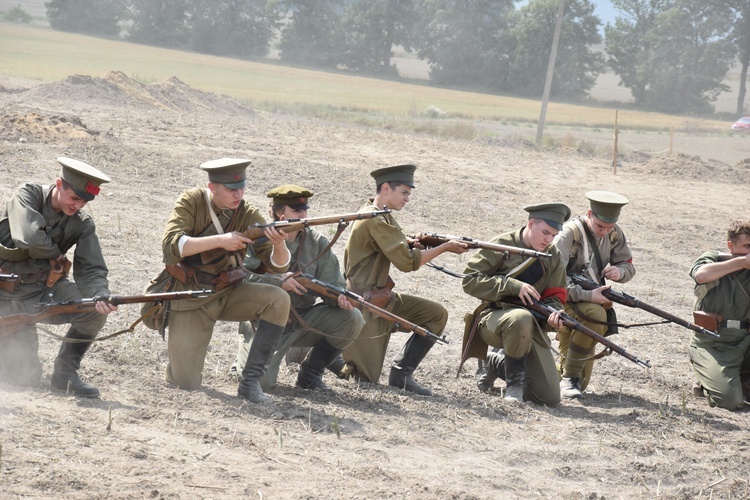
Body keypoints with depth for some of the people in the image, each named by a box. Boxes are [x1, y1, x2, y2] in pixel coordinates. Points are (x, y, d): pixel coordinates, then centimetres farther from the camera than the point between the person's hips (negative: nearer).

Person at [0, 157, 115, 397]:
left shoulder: (83, 223, -4)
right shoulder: (28, 195, -14)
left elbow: (91, 269, -10)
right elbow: (30, 237, -31)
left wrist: (101, 295, -32)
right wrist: (57, 255, -12)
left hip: (44, 290, 4)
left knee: (94, 309, -25)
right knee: (26, 377, -10)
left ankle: (65, 372, -4)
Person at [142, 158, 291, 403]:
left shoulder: (248, 215, -6)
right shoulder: (192, 202, -12)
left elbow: (278, 265, -10)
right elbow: (171, 246, -27)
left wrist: (279, 244, -34)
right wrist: (220, 240, -33)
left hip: (227, 293, 3)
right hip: (188, 298, -3)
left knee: (279, 300, -24)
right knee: (186, 383, -11)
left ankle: (250, 381, -18)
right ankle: (180, 352, 26)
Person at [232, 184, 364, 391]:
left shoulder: (317, 242, 4)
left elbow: (332, 283, -3)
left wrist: (341, 298, -26)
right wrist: (278, 281, -28)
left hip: (304, 320, 4)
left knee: (352, 318, -17)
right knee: (261, 380, -24)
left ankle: (310, 372, 1)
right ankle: (245, 355, 16)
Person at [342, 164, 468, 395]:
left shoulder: (383, 217, 10)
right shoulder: (375, 220, -20)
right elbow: (407, 262, -21)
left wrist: (414, 243, -8)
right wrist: (444, 248, -14)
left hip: (383, 298, 10)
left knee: (437, 314, -1)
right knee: (366, 378, -5)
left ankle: (402, 373, 1)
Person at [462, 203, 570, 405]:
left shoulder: (554, 257, 9)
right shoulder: (502, 245, -6)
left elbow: (554, 297, 8)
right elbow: (470, 280, -12)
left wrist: (555, 313, -17)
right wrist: (513, 286, -21)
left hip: (531, 328, 6)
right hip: (493, 317, -5)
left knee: (550, 398, -3)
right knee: (521, 318, -43)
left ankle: (497, 364, 24)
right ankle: (514, 382, -18)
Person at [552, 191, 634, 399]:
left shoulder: (614, 234, -1)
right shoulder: (570, 233, -20)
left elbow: (629, 266, 7)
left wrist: (619, 272, -18)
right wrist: (586, 295, -34)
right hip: (564, 303, -6)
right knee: (595, 314, -38)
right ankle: (569, 378, -25)